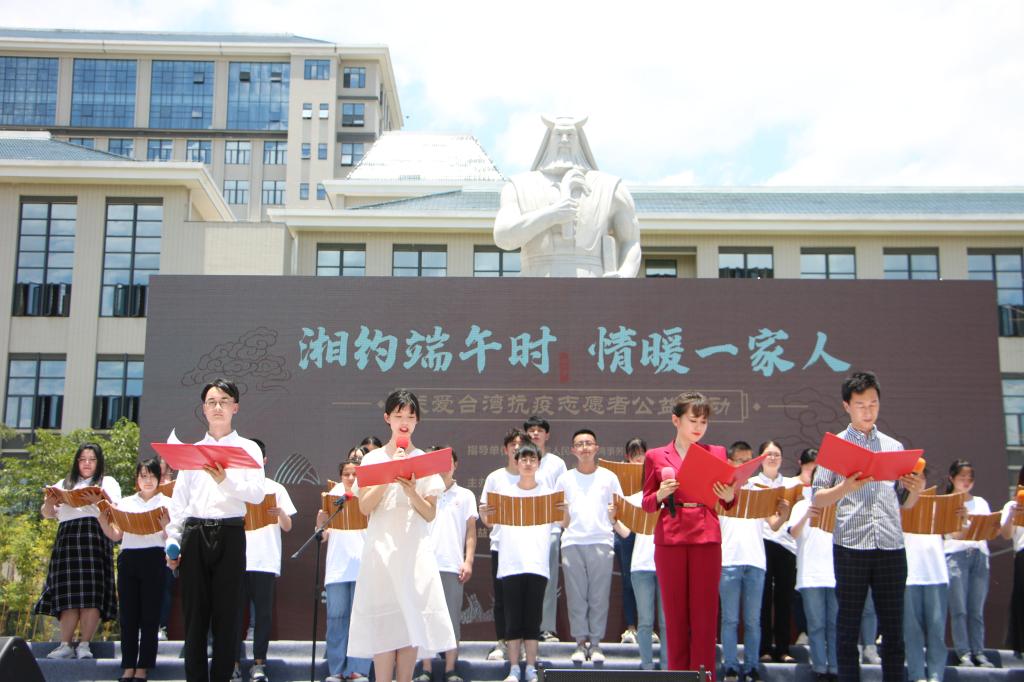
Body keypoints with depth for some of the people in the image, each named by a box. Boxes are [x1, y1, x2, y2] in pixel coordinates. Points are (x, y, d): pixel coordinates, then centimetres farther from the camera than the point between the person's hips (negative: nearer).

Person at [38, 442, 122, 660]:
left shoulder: (108, 483, 17)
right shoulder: (64, 484, 25)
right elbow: (47, 515, 19)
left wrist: (100, 501, -17)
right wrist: (49, 502, -3)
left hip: (95, 538, -3)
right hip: (67, 539, 3)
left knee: (91, 593, -11)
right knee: (68, 593, -5)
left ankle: (85, 644, -12)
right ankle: (65, 645, -6)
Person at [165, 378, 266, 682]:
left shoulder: (248, 448, 7)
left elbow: (257, 494, -7)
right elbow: (179, 500, 12)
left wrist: (224, 479, -24)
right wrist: (172, 541, 3)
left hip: (229, 535, -2)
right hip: (194, 535, 2)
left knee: (226, 613, 0)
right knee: (194, 612, 2)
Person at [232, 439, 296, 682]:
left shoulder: (275, 489, 11)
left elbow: (287, 527, 8)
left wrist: (281, 514, -13)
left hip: (266, 561, 0)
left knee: (263, 613, -1)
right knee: (236, 612, 0)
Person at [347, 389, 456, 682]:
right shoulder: (373, 458, 7)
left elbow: (430, 515, 4)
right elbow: (364, 507, -3)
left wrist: (412, 493, -14)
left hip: (414, 548, 1)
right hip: (381, 546, -1)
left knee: (412, 617, -3)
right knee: (384, 617, -6)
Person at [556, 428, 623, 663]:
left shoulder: (608, 477, 10)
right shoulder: (564, 479, 12)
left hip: (601, 541, -1)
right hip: (572, 542, 1)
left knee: (599, 595, -1)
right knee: (576, 595, 1)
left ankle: (595, 642, 7)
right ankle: (581, 641, 9)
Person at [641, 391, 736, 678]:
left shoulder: (717, 453, 9)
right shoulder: (656, 456, 7)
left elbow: (729, 503, 9)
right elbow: (647, 504, 8)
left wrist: (729, 496, -14)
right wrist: (661, 494, -14)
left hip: (706, 538, 0)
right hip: (670, 538, 0)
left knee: (705, 612, -1)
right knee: (675, 612, 3)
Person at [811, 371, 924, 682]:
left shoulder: (894, 447, 14)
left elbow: (905, 504, 16)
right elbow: (818, 499, 1)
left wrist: (916, 490, -5)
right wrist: (846, 487, -17)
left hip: (891, 546, 3)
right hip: (850, 546, -3)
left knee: (892, 624, 5)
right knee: (849, 623, 2)